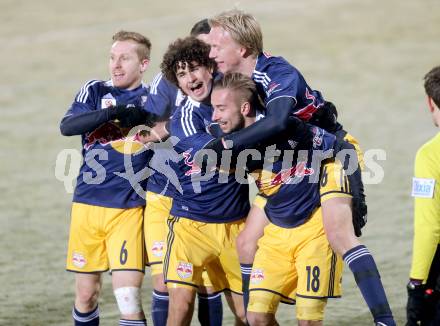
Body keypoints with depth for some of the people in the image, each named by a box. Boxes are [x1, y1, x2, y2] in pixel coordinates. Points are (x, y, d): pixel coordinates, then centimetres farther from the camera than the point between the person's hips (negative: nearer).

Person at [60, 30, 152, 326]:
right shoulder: (95, 91, 5)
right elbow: (67, 126, -12)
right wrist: (113, 112, -24)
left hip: (129, 209, -2)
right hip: (88, 204, 2)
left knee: (128, 296, -13)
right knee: (86, 293, 10)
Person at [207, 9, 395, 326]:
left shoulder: (279, 73, -27)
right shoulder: (232, 78, -4)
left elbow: (278, 121, -45)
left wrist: (225, 145, -41)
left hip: (332, 153, -9)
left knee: (338, 232, -29)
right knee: (248, 242, 3)